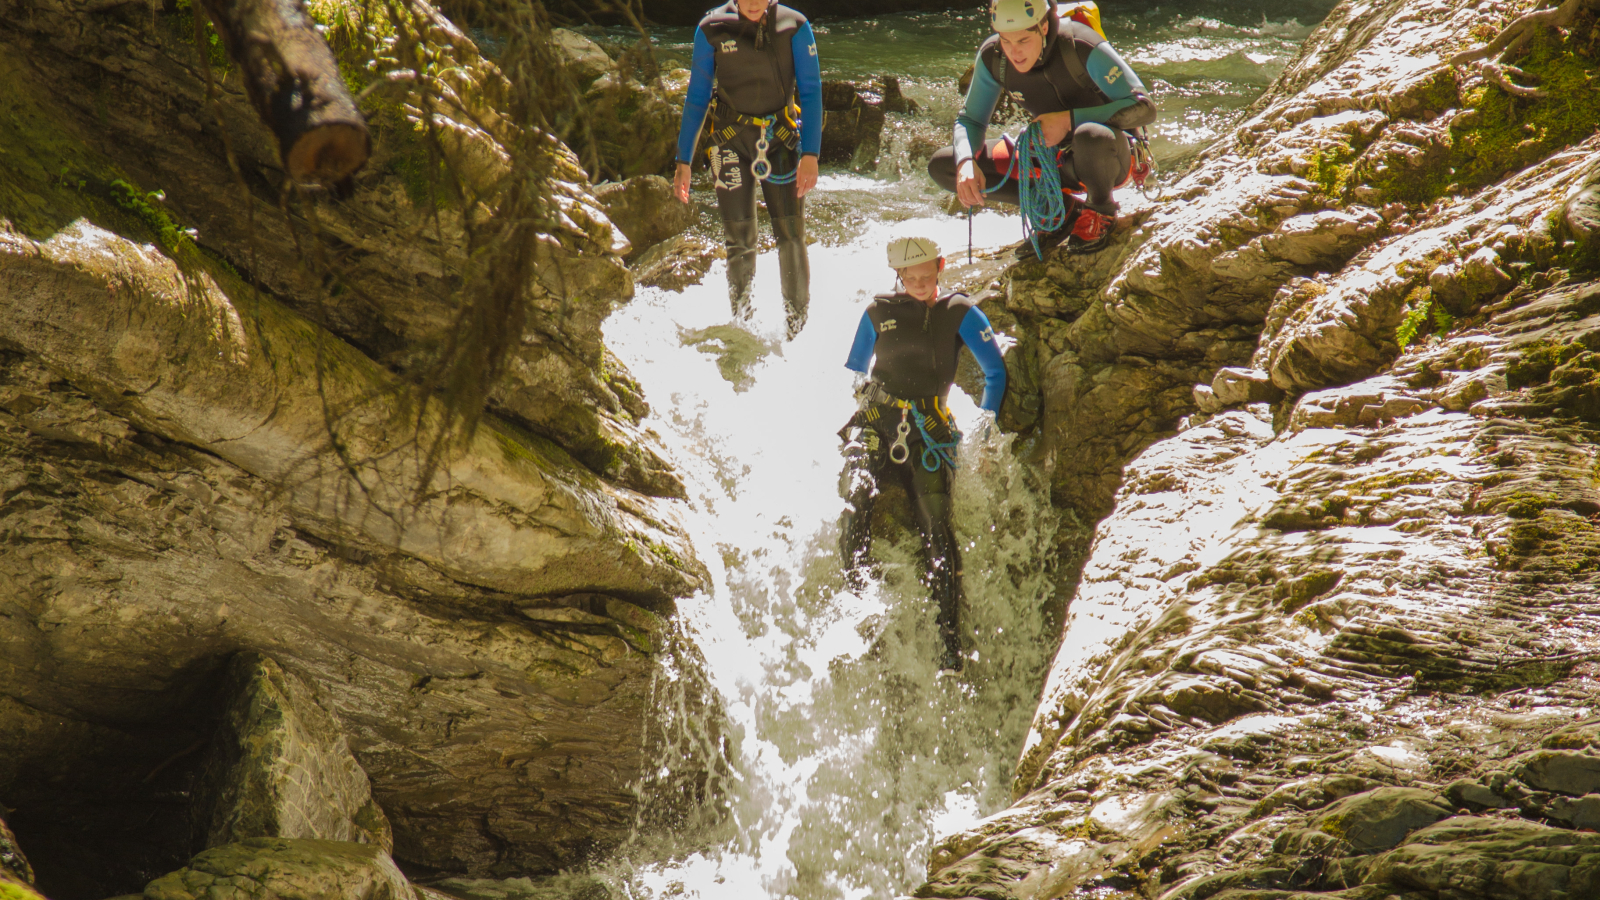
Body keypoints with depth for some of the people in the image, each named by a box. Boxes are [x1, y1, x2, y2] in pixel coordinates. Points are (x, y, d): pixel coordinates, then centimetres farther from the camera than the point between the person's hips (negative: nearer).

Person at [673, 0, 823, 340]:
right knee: (739, 239, -1)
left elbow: (811, 93, -4)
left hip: (780, 139, 0)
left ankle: (798, 328, 9)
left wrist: (810, 155, -13)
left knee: (791, 234, -5)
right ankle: (742, 324, 14)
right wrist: (683, 161, 3)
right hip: (732, 142, 0)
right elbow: (696, 98, 4)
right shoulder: (711, 30, -5)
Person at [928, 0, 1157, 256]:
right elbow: (970, 119, -1)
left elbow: (1144, 108, -26)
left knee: (1090, 137, -44)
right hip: (1054, 158, 5)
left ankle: (1100, 211, -8)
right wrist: (966, 163, -24)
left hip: (1109, 156, -5)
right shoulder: (992, 57, -13)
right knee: (941, 166, -8)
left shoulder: (1081, 47, -27)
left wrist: (1069, 119, -35)